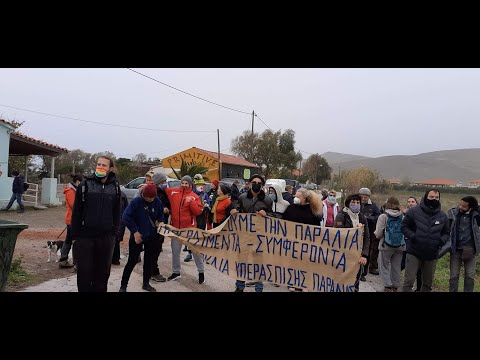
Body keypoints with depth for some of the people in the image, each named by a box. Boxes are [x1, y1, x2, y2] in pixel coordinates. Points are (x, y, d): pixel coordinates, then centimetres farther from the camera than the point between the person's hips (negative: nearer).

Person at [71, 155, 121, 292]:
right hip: (85, 235, -1)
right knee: (84, 271, 6)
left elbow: (117, 212, 7)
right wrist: (75, 235, -4)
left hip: (106, 237, 2)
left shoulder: (115, 187, 5)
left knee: (103, 271, 11)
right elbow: (76, 212, -1)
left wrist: (114, 232, 1)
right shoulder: (85, 184, -1)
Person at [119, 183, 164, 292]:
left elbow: (160, 215, 11)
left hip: (151, 236, 4)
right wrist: (135, 231, -18)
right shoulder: (136, 201, -18)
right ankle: (123, 285, 15)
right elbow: (126, 217, -17)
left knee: (148, 260, 13)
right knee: (132, 261, 0)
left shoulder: (157, 201, -6)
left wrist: (161, 222, -8)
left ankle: (146, 284, 28)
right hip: (138, 236, -4)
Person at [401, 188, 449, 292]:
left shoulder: (443, 216, 4)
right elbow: (404, 226, -1)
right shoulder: (414, 211, -7)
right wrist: (412, 236, -16)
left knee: (428, 283, 15)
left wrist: (442, 240, -7)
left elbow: (446, 233, 14)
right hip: (414, 252, -4)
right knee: (409, 281, -5)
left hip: (432, 255, 4)